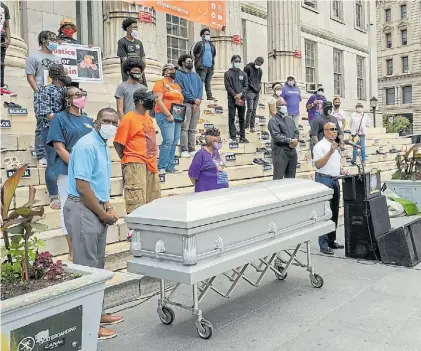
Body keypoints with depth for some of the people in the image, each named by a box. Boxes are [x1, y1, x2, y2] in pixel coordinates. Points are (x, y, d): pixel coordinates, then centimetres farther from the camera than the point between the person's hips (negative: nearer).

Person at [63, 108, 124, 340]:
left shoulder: (103, 146, 14)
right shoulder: (87, 145, -16)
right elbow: (82, 187, -21)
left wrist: (108, 208, 8)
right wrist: (103, 214, -14)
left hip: (96, 210, 10)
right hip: (84, 210, -10)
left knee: (97, 266, 16)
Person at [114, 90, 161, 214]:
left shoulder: (148, 118, 14)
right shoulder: (128, 118, -10)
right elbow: (118, 142, -10)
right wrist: (125, 159, -6)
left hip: (151, 164, 9)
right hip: (135, 164, -8)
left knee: (154, 203, 14)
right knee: (137, 203, -8)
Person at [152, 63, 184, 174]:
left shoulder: (177, 85, 23)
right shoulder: (161, 83, -1)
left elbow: (180, 100, 27)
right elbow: (158, 100, -12)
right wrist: (169, 115, -17)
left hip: (177, 117, 8)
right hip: (165, 116, -8)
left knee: (174, 141, 6)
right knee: (168, 140, -15)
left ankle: (170, 167, 12)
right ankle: (161, 167, -8)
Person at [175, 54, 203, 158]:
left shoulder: (196, 75, 22)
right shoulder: (179, 74, 2)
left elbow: (201, 88, 13)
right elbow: (181, 90, -8)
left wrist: (199, 99, -5)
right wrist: (193, 99, -11)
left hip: (196, 104, 6)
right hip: (186, 104, -6)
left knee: (193, 129, 7)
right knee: (184, 128, -8)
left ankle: (192, 150, 9)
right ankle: (184, 150, -8)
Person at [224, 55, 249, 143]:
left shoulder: (243, 74, 14)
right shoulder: (228, 73, 3)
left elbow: (246, 86, 8)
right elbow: (228, 86, -5)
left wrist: (241, 94, -10)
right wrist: (235, 95, -14)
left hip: (242, 99, 3)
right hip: (232, 99, -3)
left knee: (242, 118, 6)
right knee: (232, 119, -3)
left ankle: (242, 137, 11)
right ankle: (233, 137, -1)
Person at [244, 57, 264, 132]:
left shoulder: (260, 70, 15)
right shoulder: (248, 67, -4)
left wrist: (259, 85, 12)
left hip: (257, 92, 6)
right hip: (250, 91, -6)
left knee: (254, 110, 7)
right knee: (250, 109, -12)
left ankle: (252, 126, 11)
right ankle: (246, 126, -7)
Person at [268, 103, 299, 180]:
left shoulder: (290, 119, 20)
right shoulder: (273, 121, -4)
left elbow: (296, 131, 16)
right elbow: (276, 136, -16)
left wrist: (295, 140, -6)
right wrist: (290, 141, -17)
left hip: (292, 151, 7)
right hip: (280, 152, -7)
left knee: (291, 178, 12)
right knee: (278, 179, -7)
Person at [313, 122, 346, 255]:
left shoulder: (336, 146, 17)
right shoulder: (320, 146, -9)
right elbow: (318, 164, -17)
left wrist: (341, 171, 8)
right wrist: (330, 152, -22)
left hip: (335, 180, 9)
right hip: (324, 180, -8)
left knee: (334, 213, 11)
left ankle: (331, 241, 19)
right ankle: (323, 244, -7)